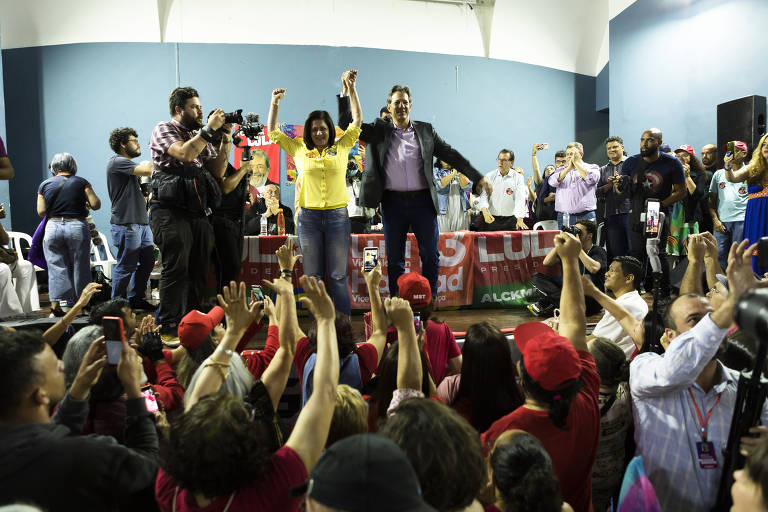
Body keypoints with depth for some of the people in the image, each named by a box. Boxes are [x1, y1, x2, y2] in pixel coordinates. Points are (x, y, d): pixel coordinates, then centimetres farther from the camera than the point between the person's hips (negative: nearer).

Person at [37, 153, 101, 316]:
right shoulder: (81, 182, 0)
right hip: (77, 227, -1)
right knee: (80, 266, 6)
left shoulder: (44, 185, 6)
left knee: (56, 267, 6)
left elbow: (41, 212, 2)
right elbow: (96, 204, -5)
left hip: (53, 228, 2)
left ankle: (55, 304, 0)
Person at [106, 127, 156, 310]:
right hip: (126, 224, -10)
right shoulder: (117, 161, -9)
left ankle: (136, 299, 22)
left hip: (141, 222, 10)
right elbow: (147, 170, -22)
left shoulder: (127, 164, 23)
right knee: (125, 266, -5)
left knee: (147, 262, 11)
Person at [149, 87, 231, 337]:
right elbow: (185, 153, -17)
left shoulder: (200, 136, 23)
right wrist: (209, 129, -11)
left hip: (199, 213, 7)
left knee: (199, 272, 7)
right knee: (176, 269, -9)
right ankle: (169, 329, -4)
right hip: (171, 211, -7)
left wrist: (225, 140, 6)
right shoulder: (164, 129, 3)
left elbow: (217, 171, 15)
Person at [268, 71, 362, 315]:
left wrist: (352, 89, 5)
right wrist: (275, 102, 6)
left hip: (338, 215, 0)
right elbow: (273, 133, 14)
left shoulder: (341, 148, 9)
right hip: (308, 216, 1)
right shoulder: (299, 149, 10)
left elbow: (357, 122, 10)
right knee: (313, 275, 6)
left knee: (339, 275, 2)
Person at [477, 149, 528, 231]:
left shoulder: (518, 178, 1)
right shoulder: (489, 176, 5)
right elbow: (484, 196, -3)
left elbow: (520, 199, -10)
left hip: (511, 220, -1)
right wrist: (485, 212, -23)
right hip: (491, 219, 1)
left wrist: (520, 220, -24)